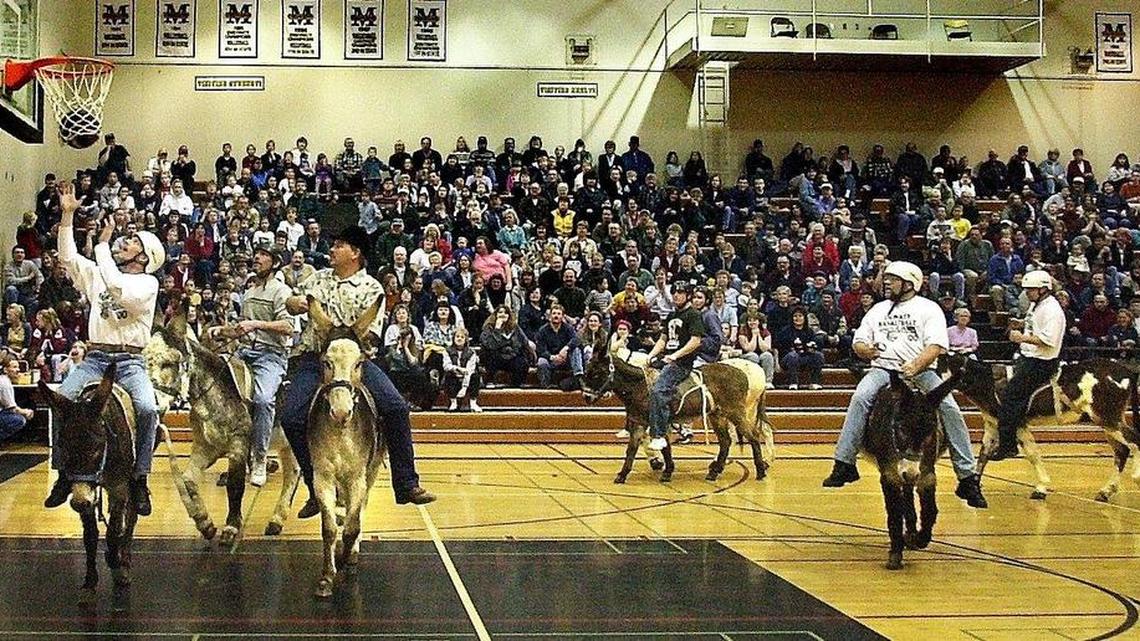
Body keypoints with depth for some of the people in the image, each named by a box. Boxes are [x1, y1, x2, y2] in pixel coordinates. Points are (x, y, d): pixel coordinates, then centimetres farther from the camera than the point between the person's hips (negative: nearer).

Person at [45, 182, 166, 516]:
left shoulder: (148, 282, 1)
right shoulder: (99, 273, 19)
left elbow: (119, 289, -18)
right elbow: (68, 256, 16)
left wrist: (102, 245, -10)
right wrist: (67, 215, 8)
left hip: (130, 361, -4)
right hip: (95, 358, 4)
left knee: (146, 408, -31)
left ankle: (139, 480, -18)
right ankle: (65, 475, -9)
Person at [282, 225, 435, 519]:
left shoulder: (371, 288, 4)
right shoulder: (319, 278, 17)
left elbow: (370, 333, -5)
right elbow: (293, 304, 26)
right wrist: (294, 303, 1)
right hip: (313, 358, 3)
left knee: (396, 407, -22)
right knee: (291, 417, -18)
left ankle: (406, 485, -10)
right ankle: (318, 491, -5)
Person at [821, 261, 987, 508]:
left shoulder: (928, 309, 5)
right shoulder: (879, 309, 20)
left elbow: (936, 346, -8)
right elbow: (858, 342, 16)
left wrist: (916, 365, -27)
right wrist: (866, 350, -9)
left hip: (920, 371, -2)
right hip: (883, 369, 3)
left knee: (949, 409, -24)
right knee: (860, 397, -28)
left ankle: (967, 477, -17)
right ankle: (844, 464, -26)